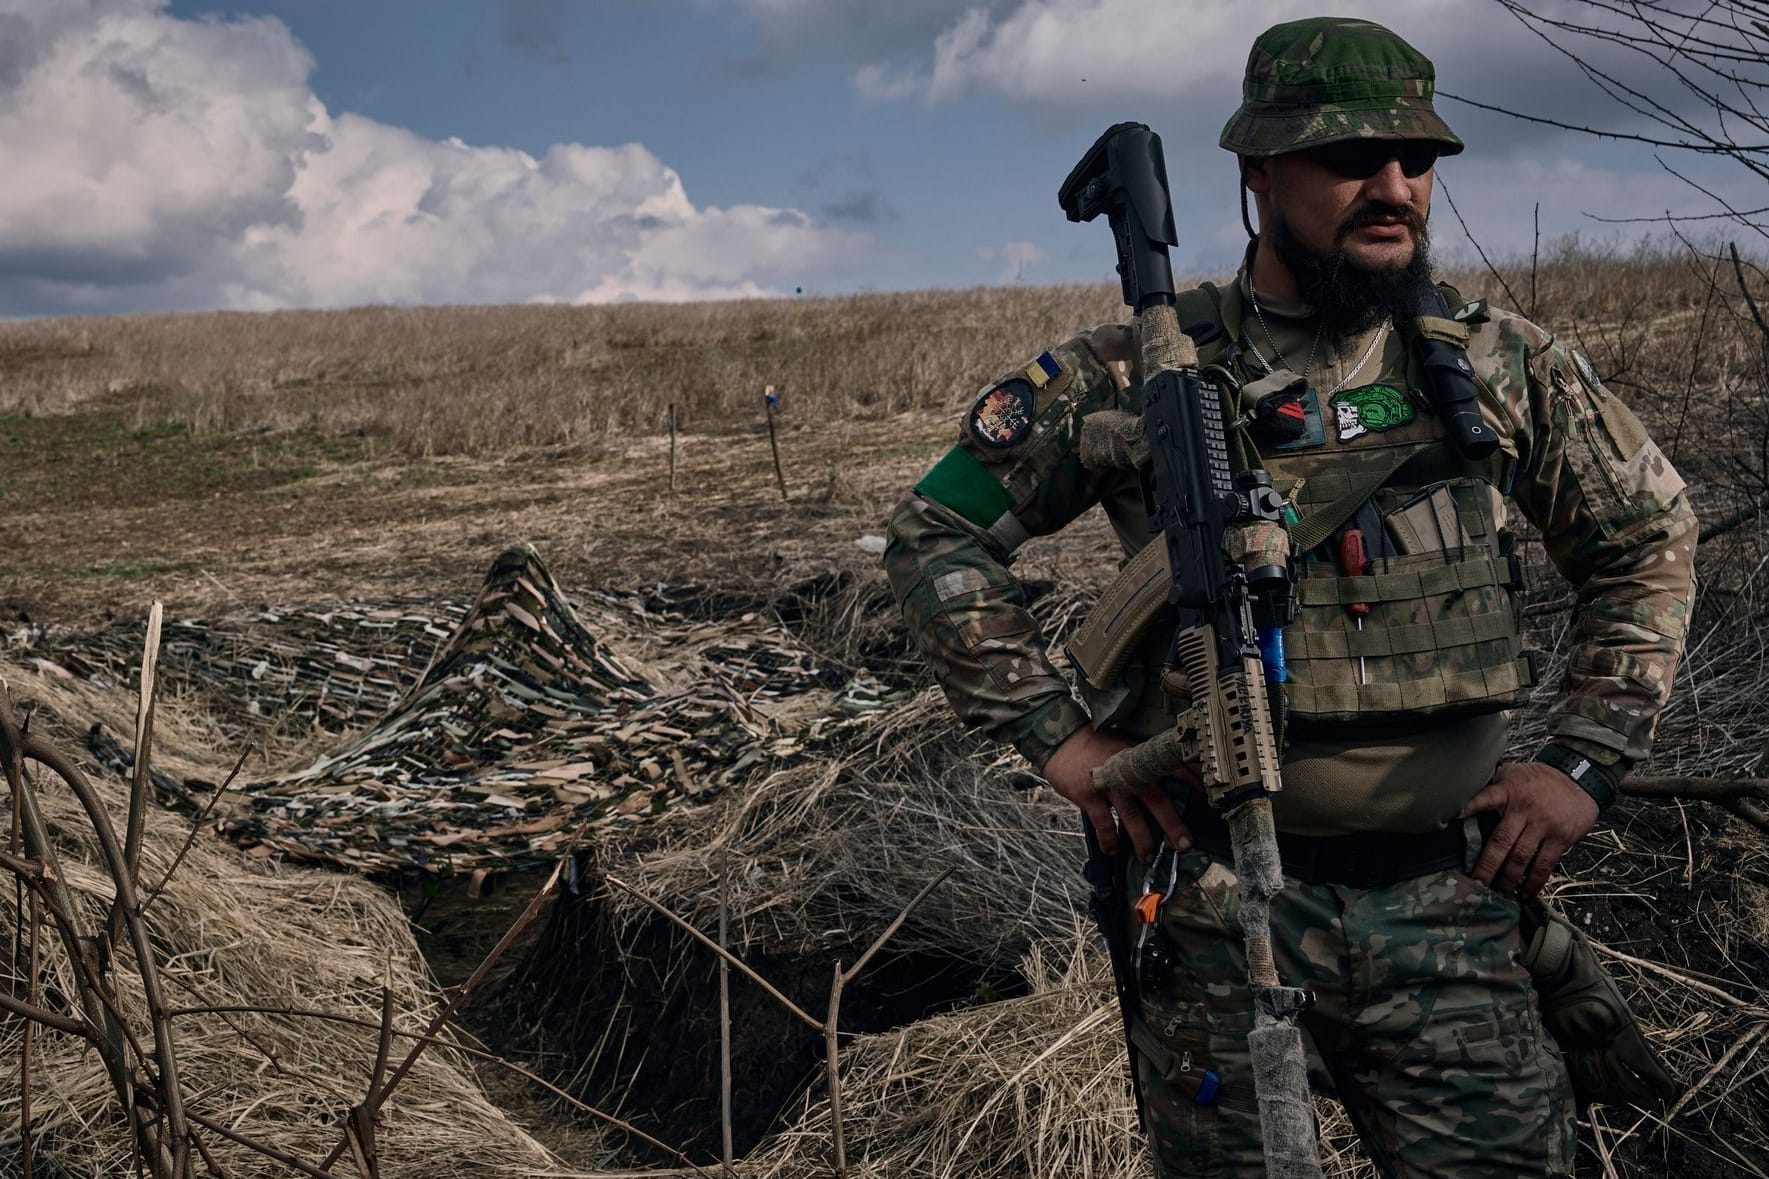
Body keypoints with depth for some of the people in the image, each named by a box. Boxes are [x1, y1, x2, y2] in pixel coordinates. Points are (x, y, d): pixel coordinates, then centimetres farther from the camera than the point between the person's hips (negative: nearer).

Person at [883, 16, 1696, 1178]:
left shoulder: (1504, 365, 1)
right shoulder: (1139, 375, -5)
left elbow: (1648, 538, 12)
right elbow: (937, 528, 1)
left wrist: (1588, 763, 4)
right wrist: (1056, 732, -5)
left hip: (1452, 900, 1)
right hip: (1219, 899, -1)